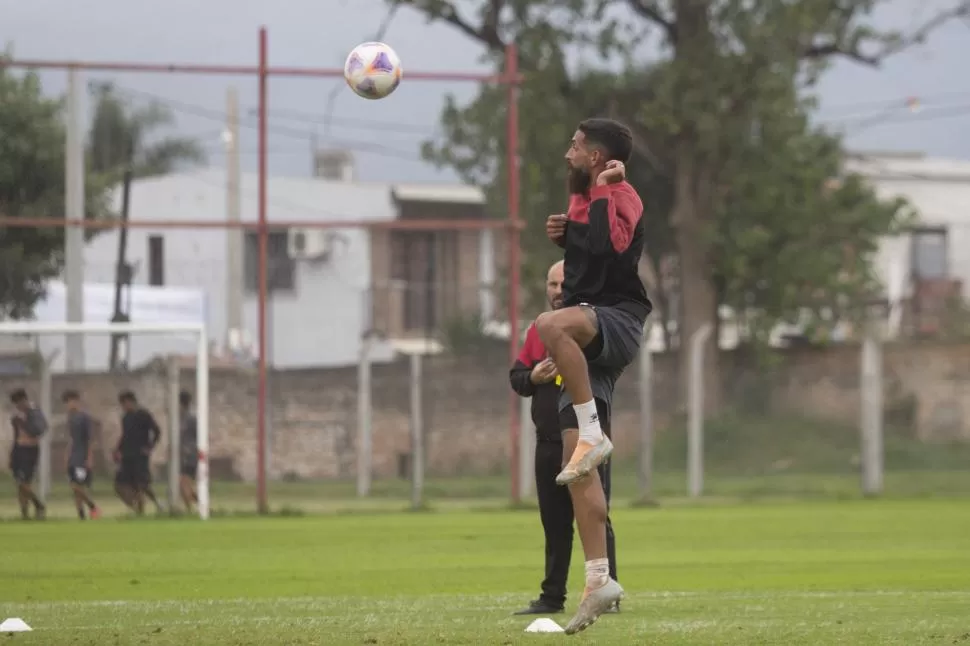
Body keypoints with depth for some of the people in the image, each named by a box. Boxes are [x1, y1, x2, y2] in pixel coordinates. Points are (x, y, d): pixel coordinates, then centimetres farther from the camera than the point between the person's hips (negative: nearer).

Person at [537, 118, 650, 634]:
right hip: (588, 335, 9)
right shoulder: (585, 198, 19)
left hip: (615, 320, -9)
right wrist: (565, 234, 15)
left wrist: (602, 189, -19)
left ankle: (593, 435, -31)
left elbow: (610, 245, -27)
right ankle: (599, 581, 2)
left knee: (551, 325, -41)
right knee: (574, 461, 2)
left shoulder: (621, 197, -9)